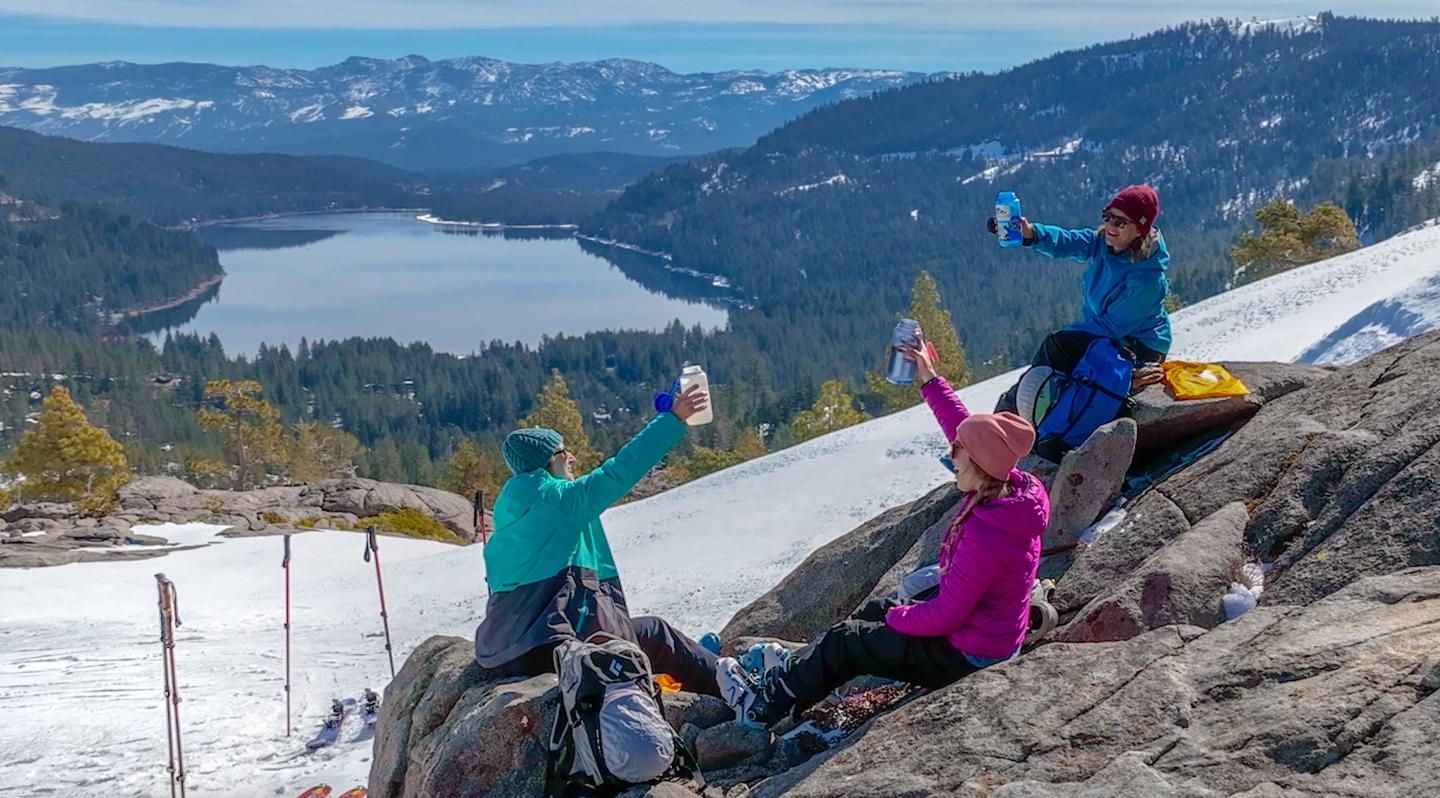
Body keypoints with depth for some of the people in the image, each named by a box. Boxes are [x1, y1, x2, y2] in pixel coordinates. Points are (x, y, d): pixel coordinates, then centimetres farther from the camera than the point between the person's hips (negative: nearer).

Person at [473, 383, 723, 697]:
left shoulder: (509, 512, 15)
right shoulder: (561, 498, -10)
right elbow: (619, 471, -13)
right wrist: (674, 418, -10)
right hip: (555, 644, -9)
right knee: (657, 635, 8)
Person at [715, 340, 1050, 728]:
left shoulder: (985, 536, -35)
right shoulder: (1011, 486, -10)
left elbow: (946, 616, -28)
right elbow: (966, 429, 6)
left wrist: (898, 618, -10)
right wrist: (929, 380, 8)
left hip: (967, 659, -9)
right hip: (991, 636, 9)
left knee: (845, 640, 3)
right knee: (876, 610, 22)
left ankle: (766, 703, 20)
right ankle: (795, 671, 34)